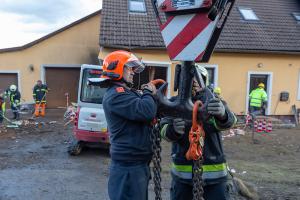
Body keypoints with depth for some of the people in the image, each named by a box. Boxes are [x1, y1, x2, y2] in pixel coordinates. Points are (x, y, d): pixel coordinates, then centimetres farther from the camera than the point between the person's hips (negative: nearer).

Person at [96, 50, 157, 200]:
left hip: (138, 162, 10)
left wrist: (149, 94, 0)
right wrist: (148, 93, -9)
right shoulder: (115, 95, -18)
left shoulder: (127, 92, 16)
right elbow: (146, 111, -28)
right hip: (128, 166, -10)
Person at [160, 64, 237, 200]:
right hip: (182, 171, 1)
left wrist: (222, 114, -47)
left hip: (213, 171, -1)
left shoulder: (214, 101, -3)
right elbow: (165, 131, -14)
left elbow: (228, 121, -23)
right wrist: (174, 130, -37)